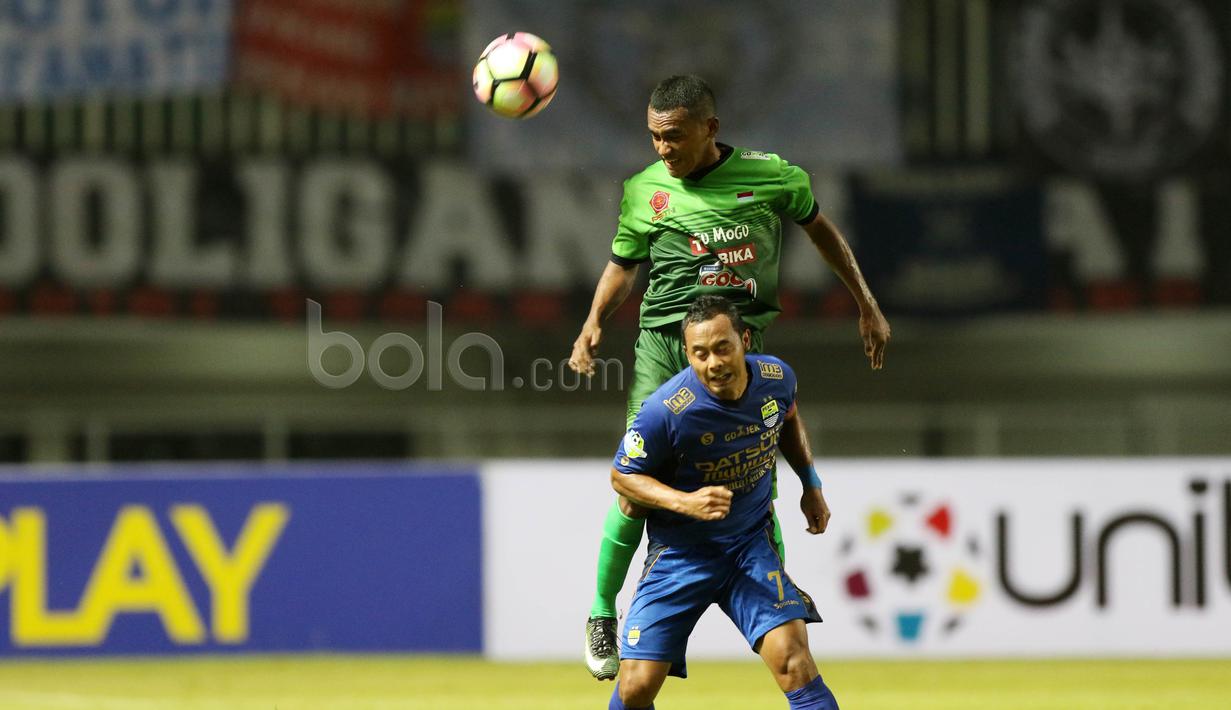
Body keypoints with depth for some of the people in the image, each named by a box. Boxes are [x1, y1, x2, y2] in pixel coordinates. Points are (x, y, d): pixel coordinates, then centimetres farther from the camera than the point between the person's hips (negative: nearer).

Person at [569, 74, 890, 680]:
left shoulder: (769, 175, 3)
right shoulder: (645, 191, 4)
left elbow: (818, 228, 20)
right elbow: (623, 265, 18)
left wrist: (867, 308, 22)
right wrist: (594, 324, 1)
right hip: (664, 346, 0)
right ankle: (601, 614, 9)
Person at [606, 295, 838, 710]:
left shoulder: (776, 377, -9)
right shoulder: (666, 410, -24)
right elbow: (622, 475, -10)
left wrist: (811, 486, 14)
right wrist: (686, 502, -24)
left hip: (751, 546, 3)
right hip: (680, 551, -3)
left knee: (791, 655, -19)